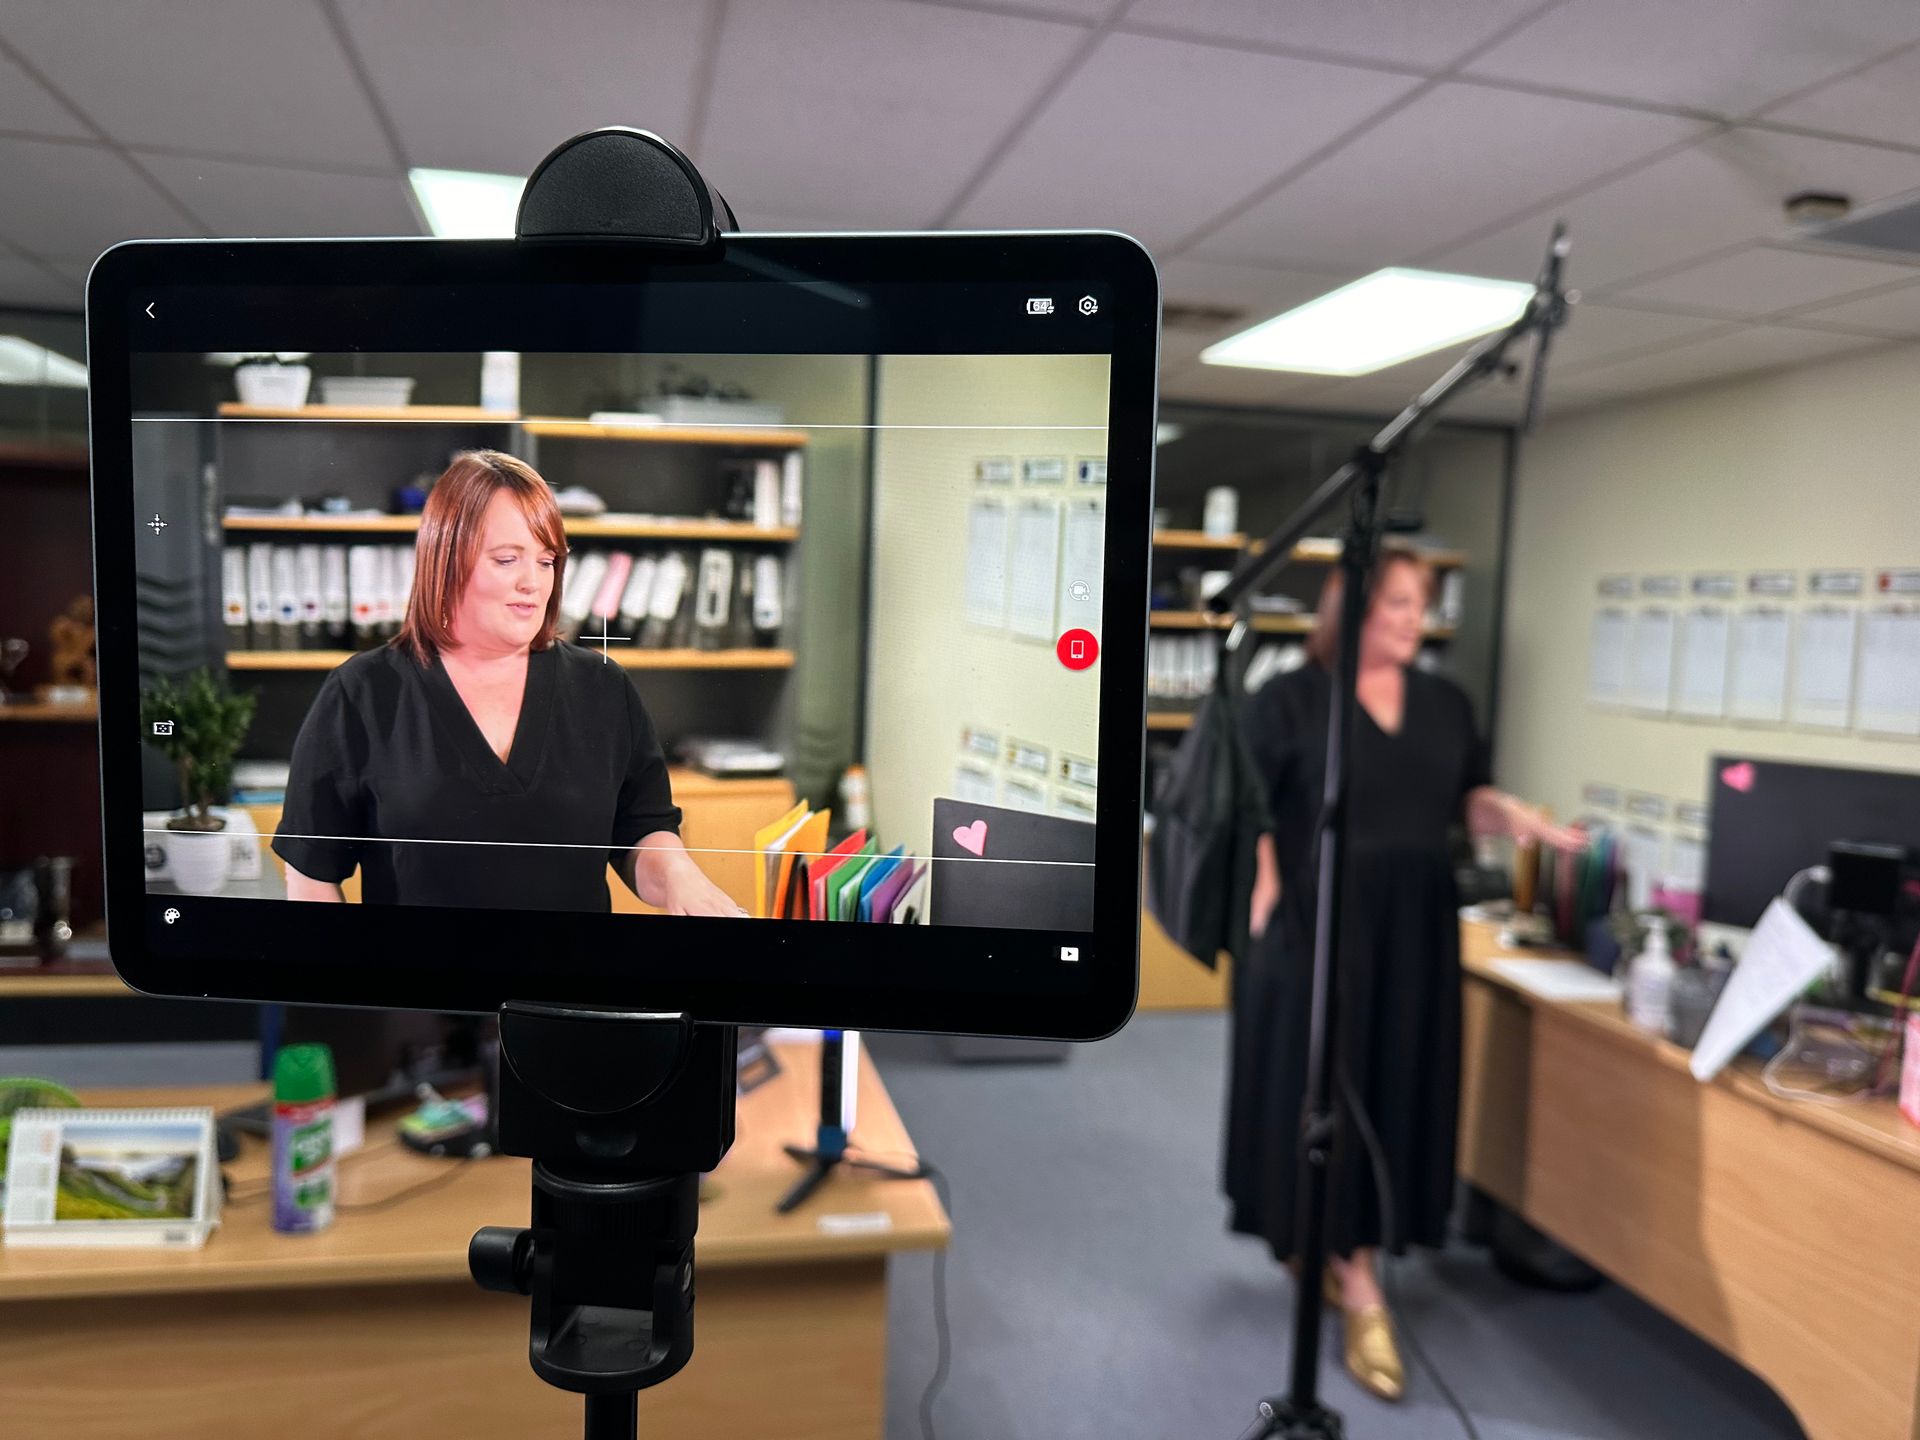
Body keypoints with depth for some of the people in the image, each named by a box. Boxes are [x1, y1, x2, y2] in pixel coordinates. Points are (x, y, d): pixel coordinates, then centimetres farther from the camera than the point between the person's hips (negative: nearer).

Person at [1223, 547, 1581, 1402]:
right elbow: (1249, 817, -9)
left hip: (1414, 935, 5)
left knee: (1398, 1092, 9)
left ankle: (1339, 1248, 28)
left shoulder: (1445, 705, 9)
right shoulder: (1288, 699, -7)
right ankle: (1356, 1285, 14)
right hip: (1317, 932, -5)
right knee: (1324, 1094, 1)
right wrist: (1263, 909, -19)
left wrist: (1513, 817, -6)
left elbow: (1468, 802, 15)